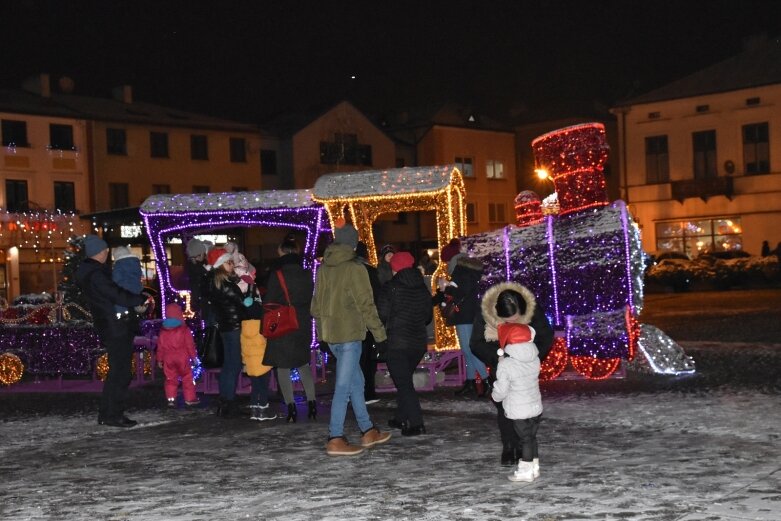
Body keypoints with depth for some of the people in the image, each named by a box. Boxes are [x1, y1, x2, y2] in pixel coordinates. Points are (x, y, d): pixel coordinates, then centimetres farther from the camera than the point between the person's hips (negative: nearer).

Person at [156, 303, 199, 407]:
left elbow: (160, 346, 7)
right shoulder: (184, 329, -7)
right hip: (182, 358, -3)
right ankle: (190, 398, 8)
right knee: (187, 378, 6)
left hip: (168, 359, 3)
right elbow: (190, 344, -6)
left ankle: (171, 399, 4)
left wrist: (160, 359, 16)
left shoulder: (163, 330, 4)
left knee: (170, 379, 9)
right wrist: (193, 356, 3)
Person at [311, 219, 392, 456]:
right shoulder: (355, 269, -12)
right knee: (344, 386, -4)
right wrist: (380, 334, -6)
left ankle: (368, 431, 24)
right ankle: (335, 440, -3)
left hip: (330, 332, 7)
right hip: (349, 333, -7)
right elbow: (366, 305, -12)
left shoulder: (323, 268, 9)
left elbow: (317, 302, 14)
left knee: (356, 381, 16)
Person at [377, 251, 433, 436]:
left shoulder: (391, 288, -9)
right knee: (405, 380, 21)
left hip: (397, 342, -6)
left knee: (403, 383, -5)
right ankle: (401, 418, 27)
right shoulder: (422, 289, 7)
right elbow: (429, 316, 15)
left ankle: (416, 423, -14)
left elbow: (382, 315, -11)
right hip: (419, 342, 6)